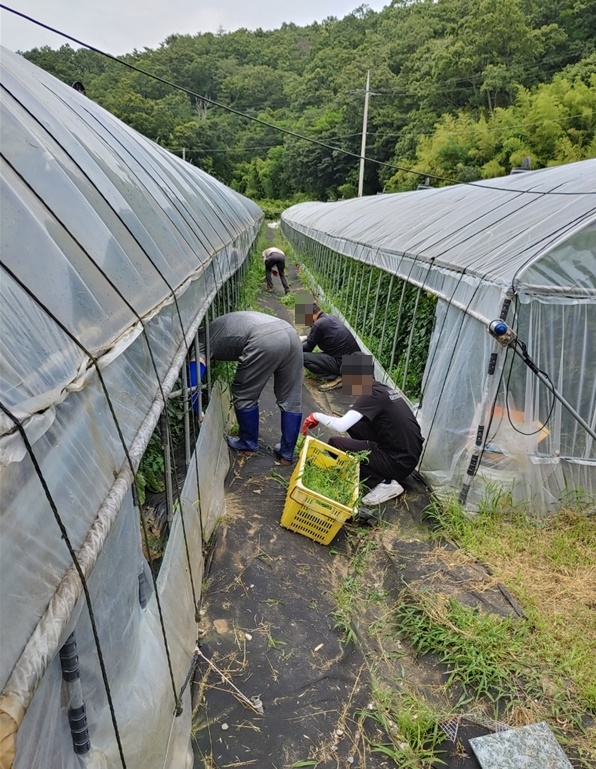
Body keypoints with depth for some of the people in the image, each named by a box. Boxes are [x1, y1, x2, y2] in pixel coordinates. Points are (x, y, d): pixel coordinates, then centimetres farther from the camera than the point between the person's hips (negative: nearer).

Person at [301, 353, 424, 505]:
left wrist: (316, 416, -11)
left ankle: (384, 483, -8)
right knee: (353, 423, 12)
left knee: (335, 444, -10)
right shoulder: (382, 389, 9)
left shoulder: (371, 394, -18)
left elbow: (341, 426, -26)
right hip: (408, 452, 9)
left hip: (400, 462, -9)